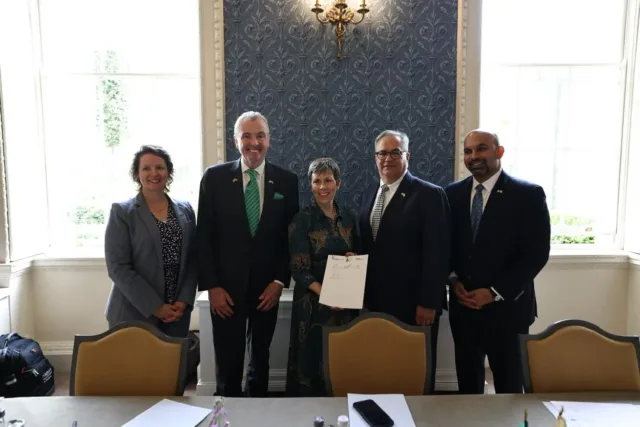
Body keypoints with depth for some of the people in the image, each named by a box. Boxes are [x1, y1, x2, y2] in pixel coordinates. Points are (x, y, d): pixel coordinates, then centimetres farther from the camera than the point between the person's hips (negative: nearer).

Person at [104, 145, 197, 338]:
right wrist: (155, 307, -13)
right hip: (133, 315, -3)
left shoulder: (185, 210, 7)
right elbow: (118, 267, -9)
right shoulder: (121, 212, -3)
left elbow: (193, 260, 7)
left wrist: (184, 301, -5)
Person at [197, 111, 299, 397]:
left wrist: (280, 280, -4)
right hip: (226, 286, -1)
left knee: (261, 357, 17)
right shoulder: (215, 177, -2)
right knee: (228, 360, 6)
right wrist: (211, 286, -8)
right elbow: (204, 236, -3)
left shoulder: (286, 181, 1)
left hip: (267, 286, 2)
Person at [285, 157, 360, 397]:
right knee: (312, 361, 4)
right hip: (314, 303, -4)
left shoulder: (348, 218, 6)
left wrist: (355, 259, -7)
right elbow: (299, 269, -12)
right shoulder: (302, 220, -8)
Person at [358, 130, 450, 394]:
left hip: (414, 305, -5)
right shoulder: (370, 194, 11)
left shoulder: (429, 195, -9)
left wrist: (428, 303, -15)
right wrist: (364, 295, 5)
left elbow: (437, 254, -13)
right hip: (376, 302, 5)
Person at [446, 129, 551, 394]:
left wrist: (495, 292, -14)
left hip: (507, 308, -3)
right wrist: (453, 281, -5)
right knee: (467, 382, 15)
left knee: (508, 386, 11)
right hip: (463, 306, 4)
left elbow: (536, 253, -11)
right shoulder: (453, 194, 6)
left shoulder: (528, 194, -7)